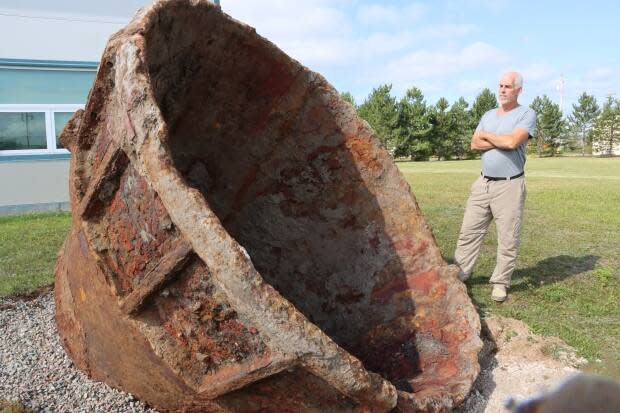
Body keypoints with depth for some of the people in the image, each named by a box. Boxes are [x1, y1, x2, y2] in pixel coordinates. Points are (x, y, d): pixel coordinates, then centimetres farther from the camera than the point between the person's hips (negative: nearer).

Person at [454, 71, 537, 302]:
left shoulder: (526, 114, -3)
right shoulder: (488, 115, 15)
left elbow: (513, 141, -20)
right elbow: (474, 144, 3)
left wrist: (487, 136, -4)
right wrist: (501, 142, -11)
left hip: (510, 185, -5)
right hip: (483, 183, 6)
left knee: (508, 239, 1)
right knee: (469, 231, 7)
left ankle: (501, 283, 12)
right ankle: (459, 273, 15)